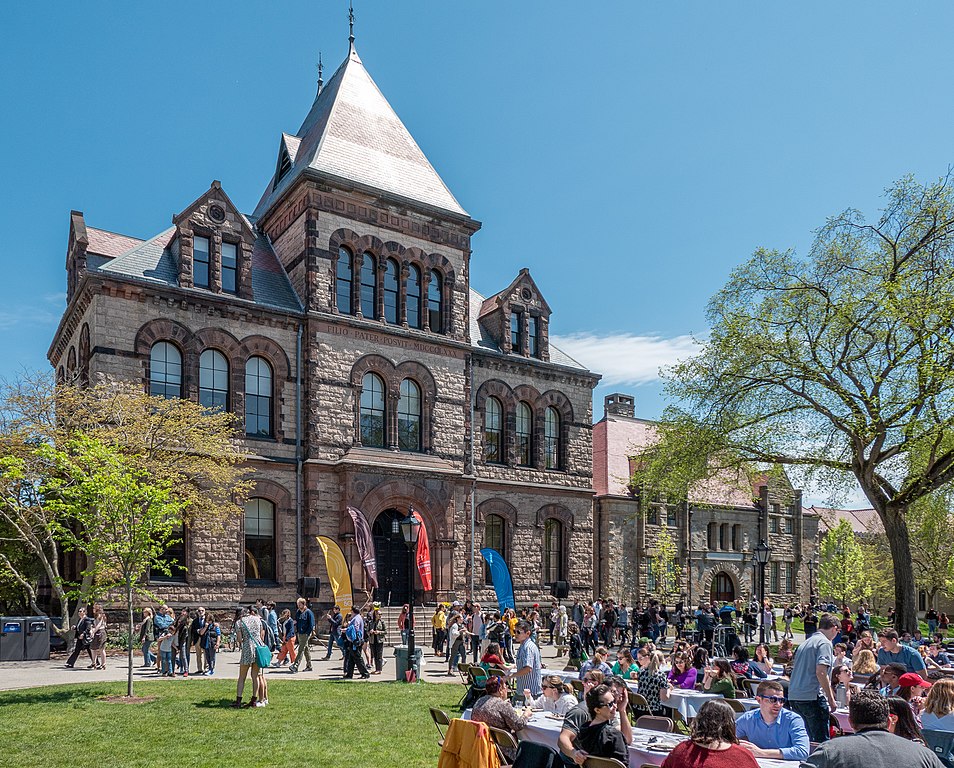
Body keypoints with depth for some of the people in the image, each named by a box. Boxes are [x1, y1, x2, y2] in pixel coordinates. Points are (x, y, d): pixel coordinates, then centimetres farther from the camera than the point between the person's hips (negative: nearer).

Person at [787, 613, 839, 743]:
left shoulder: (805, 643, 20)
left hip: (794, 696, 8)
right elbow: (821, 672, -18)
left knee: (804, 738, 16)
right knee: (821, 741, -2)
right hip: (812, 697, -8)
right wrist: (831, 699, -13)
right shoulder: (825, 643, -6)